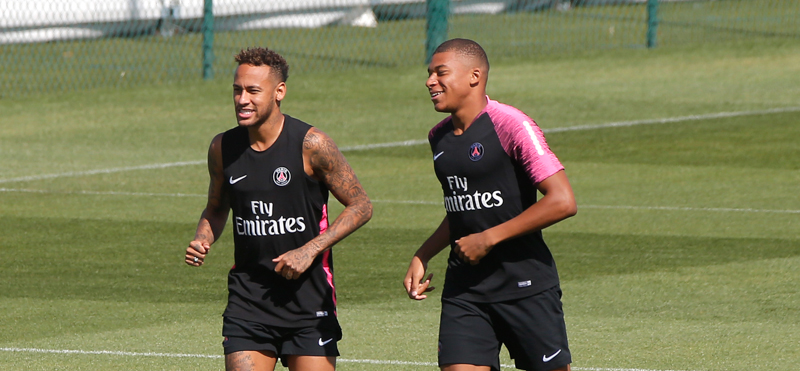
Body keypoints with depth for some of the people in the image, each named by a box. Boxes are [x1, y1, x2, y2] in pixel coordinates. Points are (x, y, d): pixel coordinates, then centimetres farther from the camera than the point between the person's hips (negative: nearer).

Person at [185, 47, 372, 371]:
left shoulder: (310, 145, -10)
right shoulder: (223, 148, 3)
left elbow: (361, 207, -4)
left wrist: (310, 250, -14)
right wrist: (202, 242, -1)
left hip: (308, 294, -3)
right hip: (247, 294, 3)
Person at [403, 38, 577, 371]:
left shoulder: (510, 125, -12)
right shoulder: (439, 138, 11)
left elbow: (563, 201, -19)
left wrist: (489, 239, -17)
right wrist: (421, 258, 14)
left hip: (524, 284, -6)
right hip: (464, 287, 6)